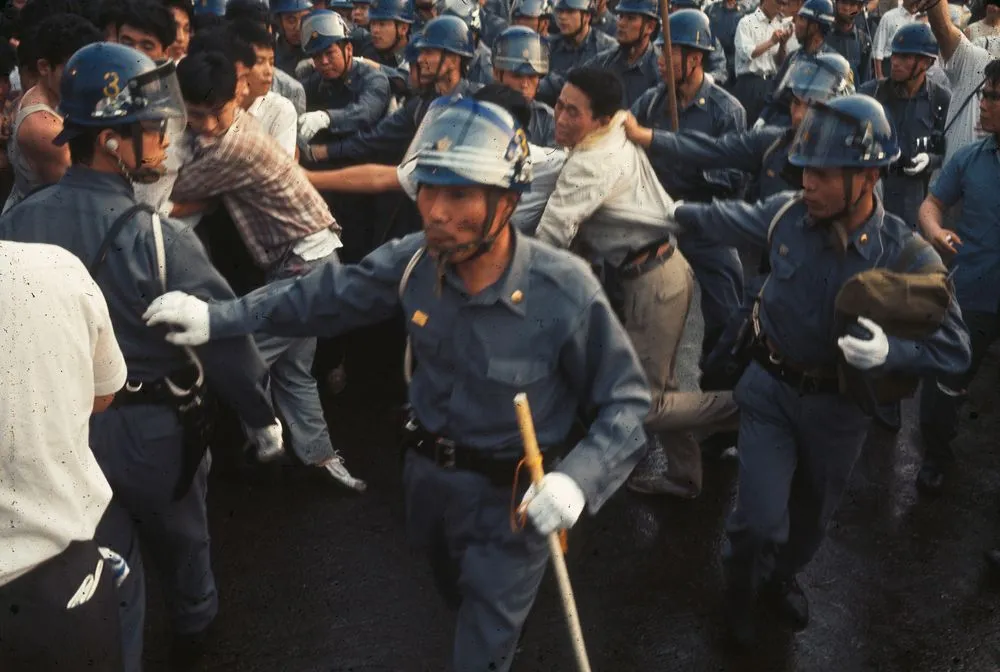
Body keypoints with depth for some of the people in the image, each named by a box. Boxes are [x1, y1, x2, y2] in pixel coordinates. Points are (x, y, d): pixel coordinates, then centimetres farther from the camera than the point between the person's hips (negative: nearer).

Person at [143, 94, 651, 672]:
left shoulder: (566, 291, -30)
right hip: (428, 477, 6)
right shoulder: (415, 259, -16)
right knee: (459, 597, 35)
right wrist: (218, 317, -6)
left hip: (511, 500, -6)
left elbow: (626, 403, -21)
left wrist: (577, 479, -37)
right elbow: (332, 294, -1)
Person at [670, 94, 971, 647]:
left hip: (839, 405, 0)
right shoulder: (786, 213, -18)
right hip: (770, 387, 0)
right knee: (760, 518, -6)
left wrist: (890, 352, -36)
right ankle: (740, 591, 28)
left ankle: (781, 577, 55)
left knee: (812, 514, 23)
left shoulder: (908, 258, -24)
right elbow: (729, 217, 4)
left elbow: (955, 352, -19)